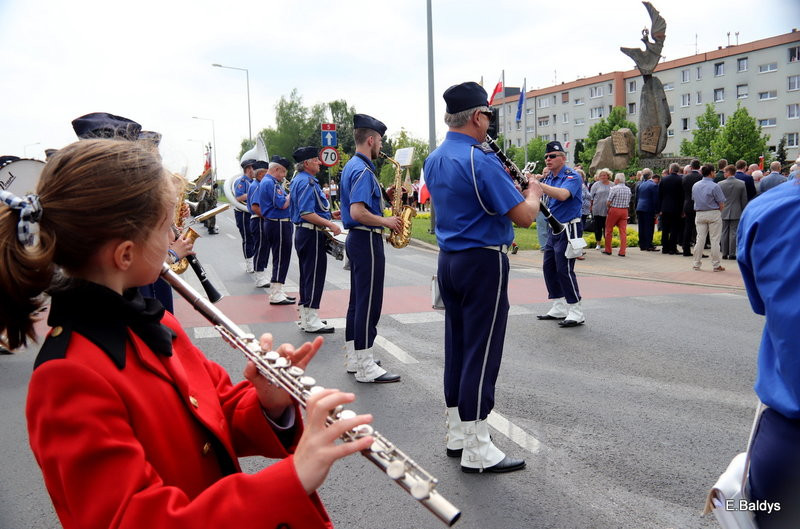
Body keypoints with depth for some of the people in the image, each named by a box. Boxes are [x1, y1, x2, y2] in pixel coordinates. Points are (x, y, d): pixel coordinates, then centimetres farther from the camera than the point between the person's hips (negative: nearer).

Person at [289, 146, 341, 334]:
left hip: (303, 232, 11)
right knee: (315, 275, -5)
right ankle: (311, 321, 0)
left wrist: (329, 214, 17)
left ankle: (305, 316, 24)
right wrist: (330, 224, -23)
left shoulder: (299, 180, 16)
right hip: (312, 234, -11)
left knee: (307, 275, 16)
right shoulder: (307, 182, -17)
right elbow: (306, 214, -25)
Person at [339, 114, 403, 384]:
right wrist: (386, 221, -15)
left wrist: (382, 197, 12)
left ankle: (353, 358, 23)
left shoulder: (352, 166, 15)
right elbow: (358, 212, -27)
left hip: (357, 238, 11)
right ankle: (366, 368, -1)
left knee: (358, 300, 15)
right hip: (367, 240, -11)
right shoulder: (363, 170, -17)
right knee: (369, 303, -6)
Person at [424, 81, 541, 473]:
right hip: (483, 263, -9)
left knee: (456, 347, 14)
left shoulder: (434, 161, 9)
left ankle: (457, 434, 25)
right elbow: (523, 217, -18)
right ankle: (477, 451, 5)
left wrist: (502, 179, 20)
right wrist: (533, 193, 3)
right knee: (481, 353, -3)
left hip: (448, 260, 9)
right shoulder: (480, 160, -18)